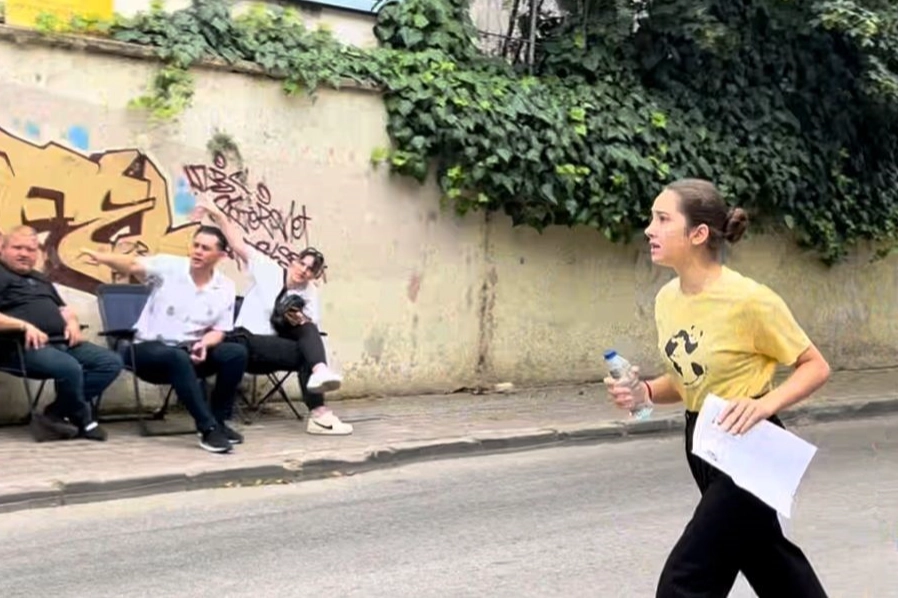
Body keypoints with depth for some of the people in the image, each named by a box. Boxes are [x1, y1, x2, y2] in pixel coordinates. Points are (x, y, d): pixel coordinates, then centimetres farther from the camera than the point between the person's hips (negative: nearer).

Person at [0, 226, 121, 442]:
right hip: (23, 346, -9)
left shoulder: (40, 279, 28)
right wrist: (24, 325, -24)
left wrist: (72, 323, 8)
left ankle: (56, 415, -14)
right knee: (70, 368, -35)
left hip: (61, 342, 9)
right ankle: (84, 422, -7)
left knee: (111, 362, -7)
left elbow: (64, 310, 31)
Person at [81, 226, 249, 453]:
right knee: (179, 358, -38)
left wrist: (204, 344, -19)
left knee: (236, 353, -21)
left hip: (191, 350, 4)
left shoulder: (225, 287, 1)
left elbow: (218, 331, 4)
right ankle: (208, 429, -35)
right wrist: (102, 257, -45)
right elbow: (134, 266, -26)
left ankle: (218, 421, -7)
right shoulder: (169, 266, -9)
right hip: (150, 348, -4)